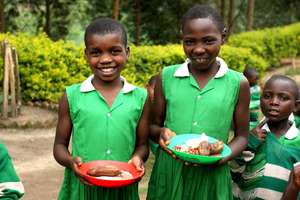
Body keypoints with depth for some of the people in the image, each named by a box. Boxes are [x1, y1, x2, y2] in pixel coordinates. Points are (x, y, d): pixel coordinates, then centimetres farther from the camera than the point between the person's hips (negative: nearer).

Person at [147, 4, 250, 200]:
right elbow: (153, 125, 8)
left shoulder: (238, 83, -3)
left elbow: (242, 136, 4)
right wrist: (161, 132, -14)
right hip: (168, 173, 1)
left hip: (211, 176, -1)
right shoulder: (166, 77, -1)